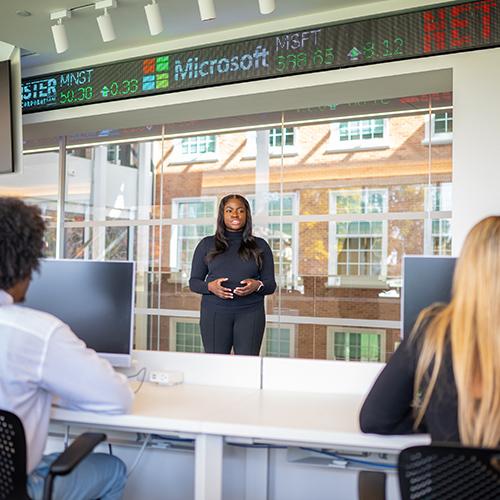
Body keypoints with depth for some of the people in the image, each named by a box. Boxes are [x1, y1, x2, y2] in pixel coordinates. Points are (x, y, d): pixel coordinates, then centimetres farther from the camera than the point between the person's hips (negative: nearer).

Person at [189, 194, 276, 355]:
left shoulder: (260, 246, 11)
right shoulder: (207, 244, 11)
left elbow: (271, 285, 10)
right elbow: (193, 282, 10)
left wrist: (257, 285, -12)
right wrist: (210, 286, -11)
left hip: (250, 313, 0)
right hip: (214, 312, 0)